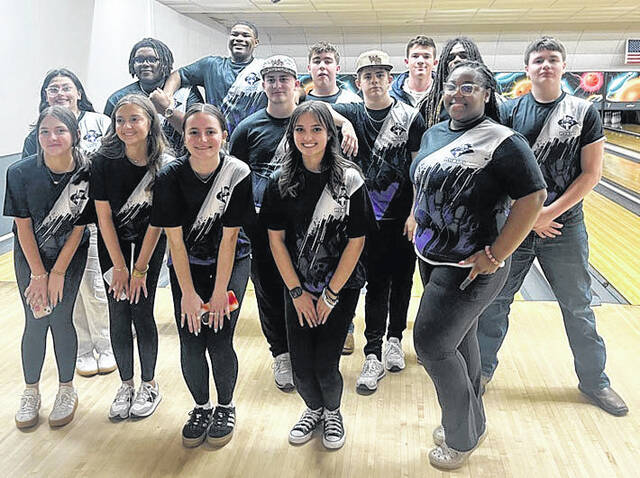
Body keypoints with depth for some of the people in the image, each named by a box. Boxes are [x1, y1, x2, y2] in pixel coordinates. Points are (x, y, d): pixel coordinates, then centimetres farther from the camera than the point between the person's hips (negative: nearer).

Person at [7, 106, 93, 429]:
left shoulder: (85, 174, -18)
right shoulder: (21, 173, -18)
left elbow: (78, 227, -11)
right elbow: (23, 226, -11)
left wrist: (57, 273, -10)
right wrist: (39, 274, -10)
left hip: (70, 256, 0)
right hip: (30, 257, 1)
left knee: (60, 319, -3)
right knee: (35, 321, 0)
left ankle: (67, 390, 18)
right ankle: (31, 392, 21)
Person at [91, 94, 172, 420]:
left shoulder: (164, 164, -14)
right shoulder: (103, 161, -11)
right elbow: (104, 215, -8)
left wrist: (140, 268, -10)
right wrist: (119, 266, -8)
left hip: (149, 246, -1)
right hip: (113, 247, 2)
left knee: (141, 311, -2)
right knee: (118, 315, 2)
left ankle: (149, 385, 17)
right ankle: (126, 385, 20)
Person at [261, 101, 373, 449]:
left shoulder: (349, 179, -10)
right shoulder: (281, 183, -2)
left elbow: (356, 241, -10)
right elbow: (276, 240, -1)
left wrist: (331, 294, -10)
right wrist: (297, 291, -5)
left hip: (341, 288, -2)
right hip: (298, 288, 2)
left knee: (325, 365, -3)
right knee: (301, 366, 3)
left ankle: (333, 413, 30)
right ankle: (314, 410, 36)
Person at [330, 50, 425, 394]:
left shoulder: (410, 117, -2)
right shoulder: (353, 114, 4)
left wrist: (416, 213, -9)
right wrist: (343, 124, -34)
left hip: (403, 217, 0)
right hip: (370, 216, 0)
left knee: (401, 280, 11)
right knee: (376, 284, 2)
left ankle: (394, 339, 30)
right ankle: (373, 356, 6)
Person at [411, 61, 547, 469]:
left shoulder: (502, 141, -16)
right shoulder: (433, 134, 7)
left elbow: (533, 197, -19)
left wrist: (495, 256, -21)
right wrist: (417, 223, 14)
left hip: (470, 267, -7)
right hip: (431, 258, 8)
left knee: (431, 343, -6)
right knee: (460, 338, 19)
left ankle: (462, 437, 17)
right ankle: (471, 422, 39)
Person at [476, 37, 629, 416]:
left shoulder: (584, 112, -2)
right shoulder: (509, 112, -1)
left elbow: (591, 173, -6)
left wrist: (549, 213, -14)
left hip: (564, 225, 0)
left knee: (578, 306, 12)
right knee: (495, 298, 9)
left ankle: (595, 380, 30)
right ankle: (483, 366, 29)